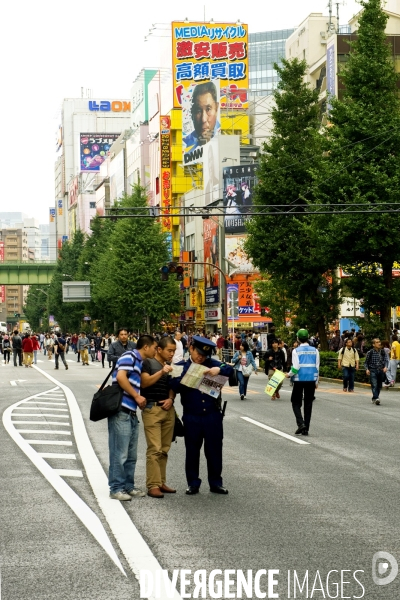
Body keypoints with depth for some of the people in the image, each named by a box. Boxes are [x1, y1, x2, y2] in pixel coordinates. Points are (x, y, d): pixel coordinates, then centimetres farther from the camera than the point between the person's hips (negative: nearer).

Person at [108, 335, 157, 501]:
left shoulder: (139, 362, 20)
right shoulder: (129, 356, -7)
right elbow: (121, 377, -21)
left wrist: (139, 400, 6)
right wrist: (137, 396, -14)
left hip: (131, 413, 9)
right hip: (121, 411, -9)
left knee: (131, 454, 14)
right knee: (120, 453, -4)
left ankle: (128, 486, 22)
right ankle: (116, 489, 1)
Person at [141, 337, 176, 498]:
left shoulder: (170, 365, 18)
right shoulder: (148, 362, -1)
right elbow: (144, 382, -12)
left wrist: (171, 399, -1)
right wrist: (162, 372, -21)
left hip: (168, 409, 6)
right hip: (152, 409, -6)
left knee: (164, 449, 8)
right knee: (154, 448, -11)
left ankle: (161, 482, 14)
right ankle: (153, 485, -11)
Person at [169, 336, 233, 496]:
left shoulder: (211, 363, 5)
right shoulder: (182, 366, 3)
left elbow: (230, 369, -4)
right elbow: (174, 387, -8)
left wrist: (219, 369, -23)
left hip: (213, 416, 1)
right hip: (192, 417, -1)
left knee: (214, 450, 8)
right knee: (192, 451, 8)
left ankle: (215, 483, 20)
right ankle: (193, 484, 19)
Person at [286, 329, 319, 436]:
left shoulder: (296, 351, -8)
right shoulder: (314, 350, 3)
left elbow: (295, 368, -13)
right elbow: (317, 367, 5)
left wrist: (289, 374, 5)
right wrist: (316, 381, 14)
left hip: (299, 380, -3)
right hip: (311, 380, 3)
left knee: (296, 403, 9)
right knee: (308, 404, 9)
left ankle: (301, 423, -12)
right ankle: (305, 429, 8)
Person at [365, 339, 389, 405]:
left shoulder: (383, 352, 5)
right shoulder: (370, 352, -2)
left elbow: (386, 360, 1)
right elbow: (366, 362, 6)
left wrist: (385, 367, -17)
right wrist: (367, 369, -9)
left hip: (381, 371, 4)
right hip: (373, 371, -4)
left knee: (379, 386, 9)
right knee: (374, 385, -17)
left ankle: (374, 399, 24)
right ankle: (376, 398, -29)